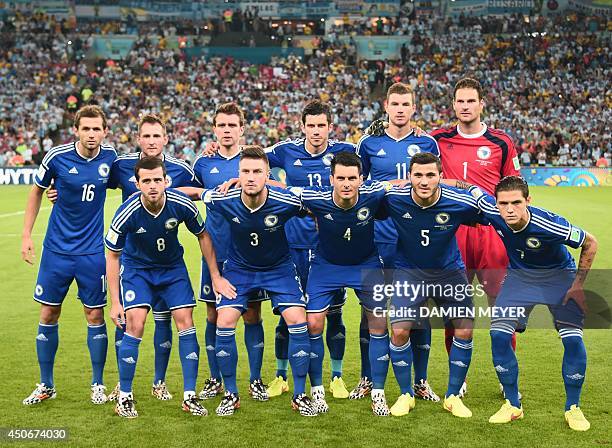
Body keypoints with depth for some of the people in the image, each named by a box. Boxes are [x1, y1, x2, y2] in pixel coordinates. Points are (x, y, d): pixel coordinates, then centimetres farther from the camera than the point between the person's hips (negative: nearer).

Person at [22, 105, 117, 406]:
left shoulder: (109, 156, -5)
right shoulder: (57, 156, -10)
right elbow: (37, 191, 4)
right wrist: (26, 235, 1)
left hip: (92, 252, 0)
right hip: (57, 249, 0)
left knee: (95, 316, 4)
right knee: (48, 316, 5)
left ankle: (98, 384, 19)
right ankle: (46, 386, 20)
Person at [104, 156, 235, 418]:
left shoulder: (181, 205, -24)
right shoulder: (127, 213, -28)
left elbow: (203, 236, -4)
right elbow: (112, 256, -14)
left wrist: (216, 277, -4)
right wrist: (115, 302, -16)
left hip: (173, 266, 2)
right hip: (136, 268, -2)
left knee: (185, 321, -8)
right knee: (135, 324, -16)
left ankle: (190, 396, 1)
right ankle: (124, 397, -3)